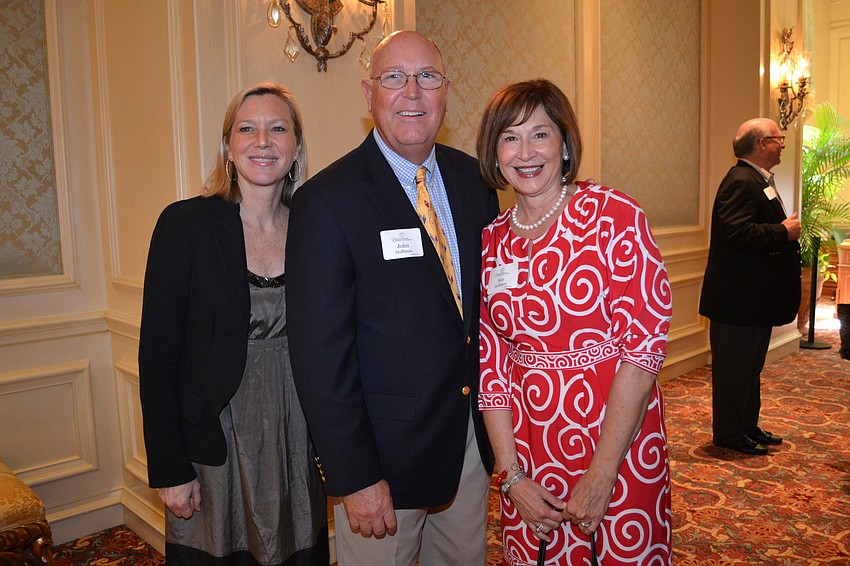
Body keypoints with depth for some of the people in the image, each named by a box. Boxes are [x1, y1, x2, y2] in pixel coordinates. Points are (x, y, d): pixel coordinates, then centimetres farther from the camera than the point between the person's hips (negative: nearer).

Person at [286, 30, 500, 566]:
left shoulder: (474, 178, 2)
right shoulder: (327, 201, -16)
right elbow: (321, 354, -17)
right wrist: (354, 477, -16)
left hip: (474, 434, 6)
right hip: (386, 448, -5)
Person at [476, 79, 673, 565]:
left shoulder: (614, 215, -11)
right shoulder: (491, 242, 1)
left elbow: (645, 343, -15)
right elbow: (491, 364, 2)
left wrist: (600, 477, -16)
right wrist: (511, 475, -3)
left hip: (619, 440, -3)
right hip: (530, 450, 4)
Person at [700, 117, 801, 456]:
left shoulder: (758, 180, 17)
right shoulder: (742, 181, -18)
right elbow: (736, 233, -30)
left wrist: (788, 232, 7)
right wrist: (784, 232, -20)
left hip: (756, 297, 11)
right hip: (738, 297, -11)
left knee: (751, 367, 19)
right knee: (734, 367, 1)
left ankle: (748, 427, 32)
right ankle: (729, 434, 13)